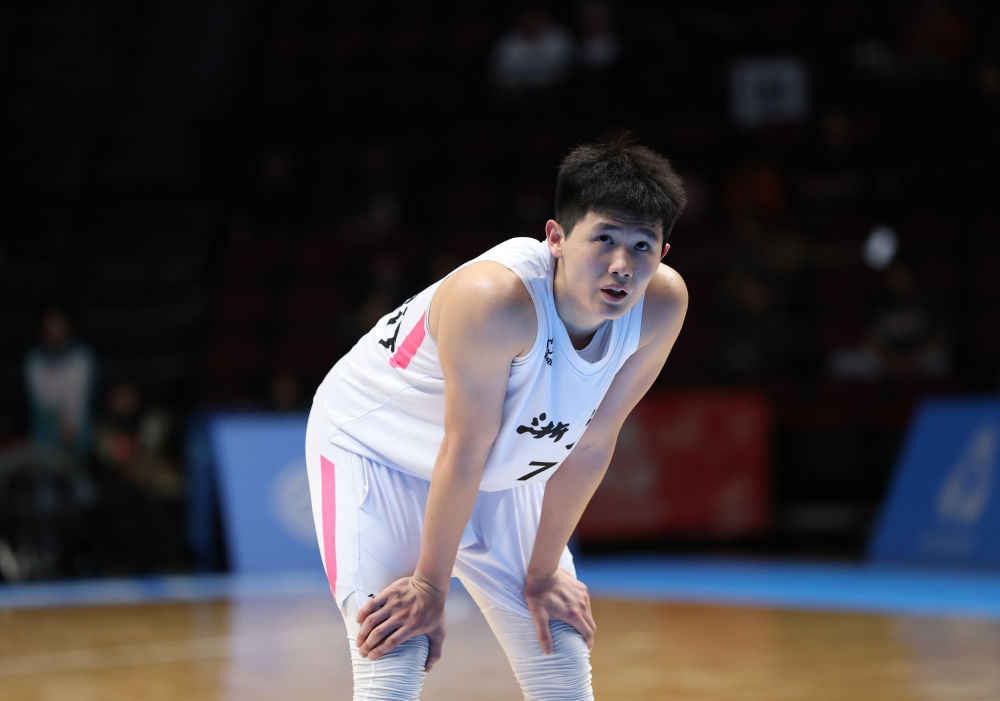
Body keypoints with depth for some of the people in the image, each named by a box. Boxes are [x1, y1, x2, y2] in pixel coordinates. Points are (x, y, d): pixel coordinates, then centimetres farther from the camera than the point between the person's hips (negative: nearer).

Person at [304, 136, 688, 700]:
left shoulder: (662, 305, -20)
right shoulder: (496, 299, -38)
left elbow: (591, 446, -10)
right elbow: (463, 454, -29)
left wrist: (542, 573, -3)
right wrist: (431, 585, -18)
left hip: (502, 472, 6)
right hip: (371, 446, -6)